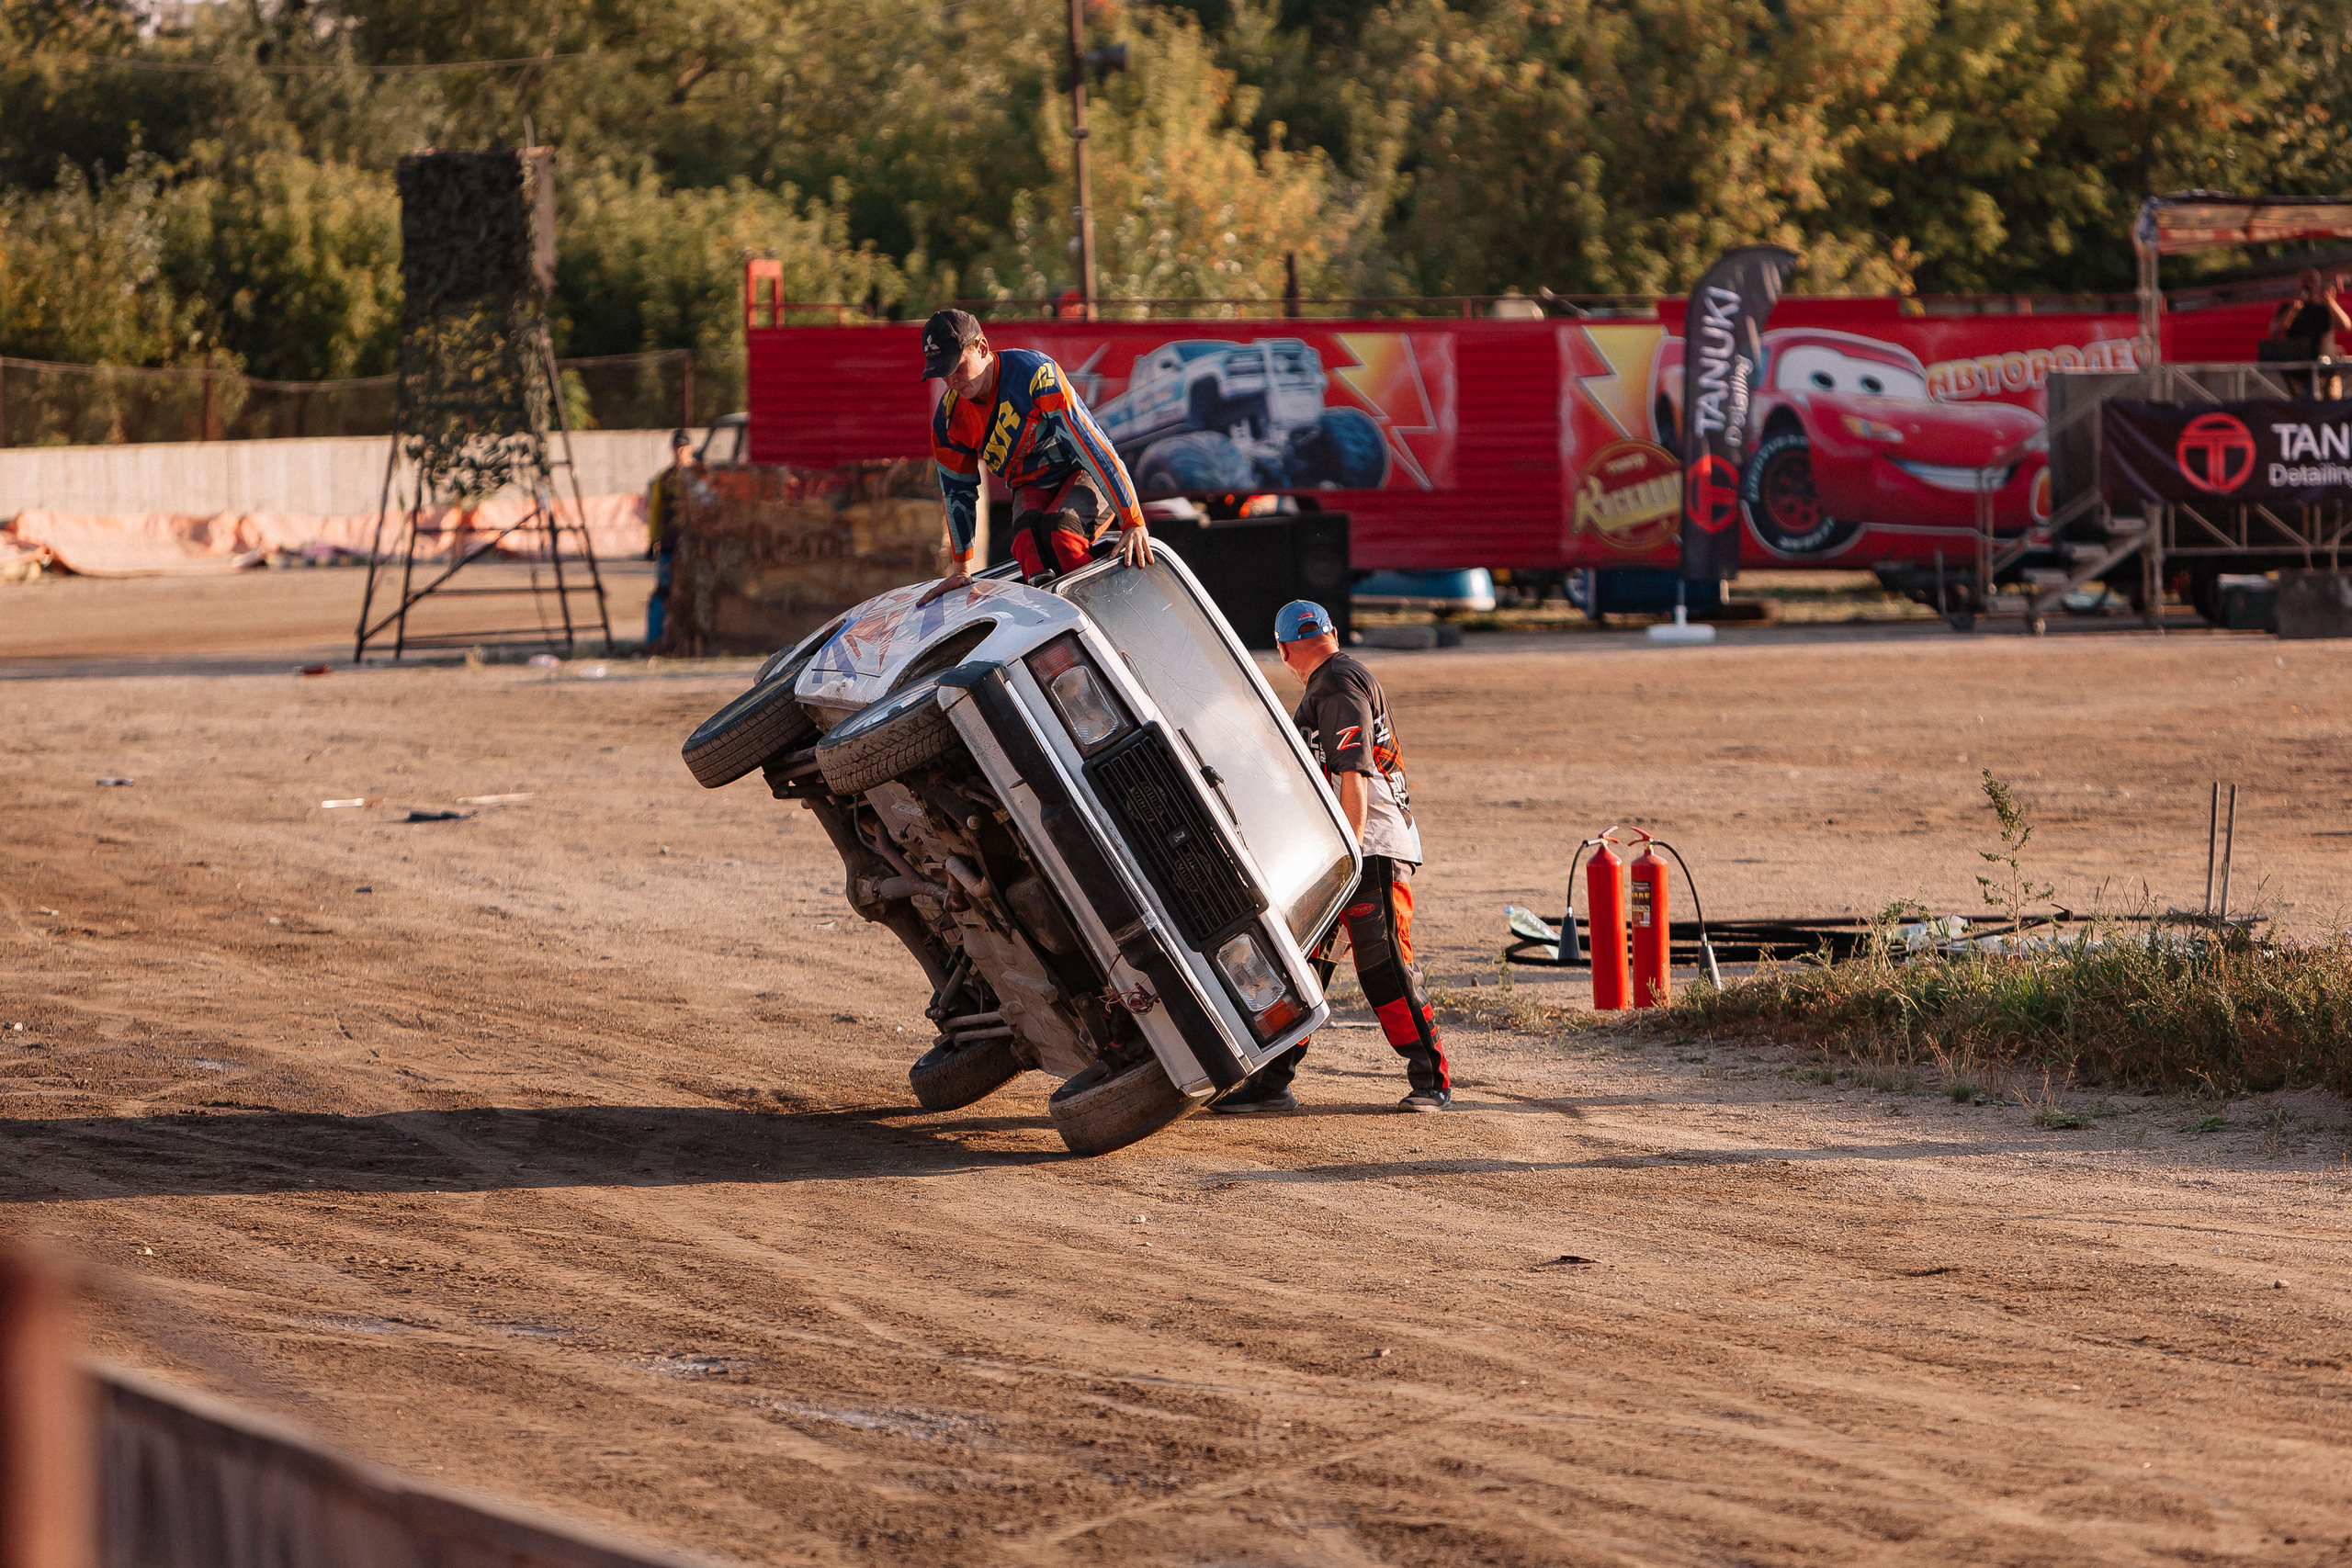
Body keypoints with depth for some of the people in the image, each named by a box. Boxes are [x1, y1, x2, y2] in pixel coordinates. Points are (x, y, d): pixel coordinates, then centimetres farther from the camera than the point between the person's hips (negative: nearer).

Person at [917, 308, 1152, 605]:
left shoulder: (1033, 372, -25)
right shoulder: (949, 415, -7)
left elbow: (1090, 445, -28)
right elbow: (958, 491, 9)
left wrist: (1133, 522, -30)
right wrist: (962, 569, 12)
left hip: (1083, 475, -4)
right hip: (1031, 488, 4)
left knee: (1057, 530, -35)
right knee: (1027, 537, -31)